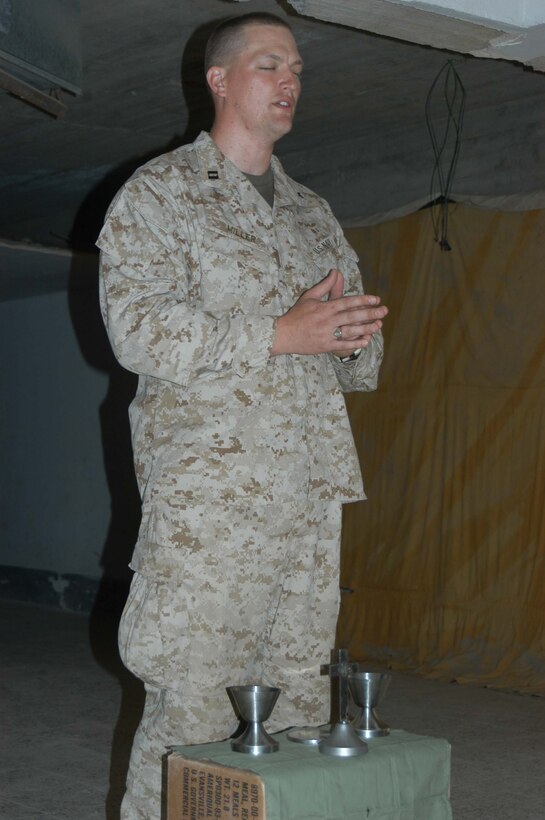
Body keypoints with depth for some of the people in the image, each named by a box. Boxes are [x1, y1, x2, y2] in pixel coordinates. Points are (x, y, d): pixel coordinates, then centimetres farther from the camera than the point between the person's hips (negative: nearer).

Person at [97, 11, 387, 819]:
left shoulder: (314, 213, 20)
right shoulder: (158, 194, 2)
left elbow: (357, 362, 23)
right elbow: (138, 328, -12)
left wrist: (358, 334, -3)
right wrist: (281, 334, -18)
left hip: (312, 495, 6)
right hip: (208, 495, -6)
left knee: (298, 697, 8)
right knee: (192, 708, -7)